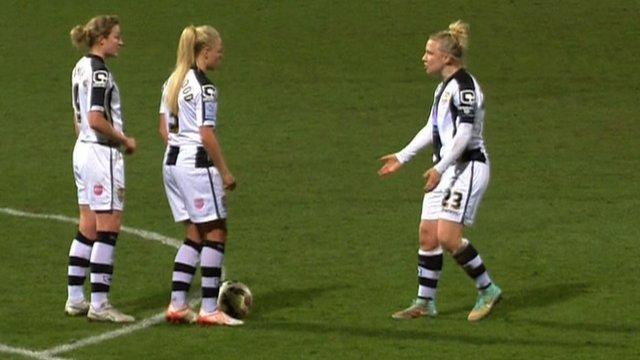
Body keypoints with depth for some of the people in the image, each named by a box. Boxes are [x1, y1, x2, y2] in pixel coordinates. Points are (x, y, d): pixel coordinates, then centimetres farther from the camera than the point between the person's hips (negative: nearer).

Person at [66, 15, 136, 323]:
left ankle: (75, 299, 16)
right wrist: (125, 140, -10)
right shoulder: (99, 72, -17)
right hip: (102, 154, -10)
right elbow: (96, 120, -22)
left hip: (83, 149, 10)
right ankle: (99, 305, -6)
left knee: (87, 229, 13)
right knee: (107, 229, -6)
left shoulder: (81, 68, 12)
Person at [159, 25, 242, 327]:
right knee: (215, 234, 0)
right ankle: (209, 310, 0)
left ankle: (177, 305, 10)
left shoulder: (173, 82, 11)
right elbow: (207, 135, -18)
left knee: (194, 235, 14)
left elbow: (164, 129, 14)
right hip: (197, 164, -9)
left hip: (172, 162, 9)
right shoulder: (203, 87, -15)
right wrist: (225, 172, -12)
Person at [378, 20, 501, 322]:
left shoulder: (464, 85, -15)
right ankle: (425, 303, 13)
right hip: (445, 170, 10)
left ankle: (487, 290, 0)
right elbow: (432, 129, 23)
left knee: (447, 237, -14)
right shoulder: (444, 87, 15)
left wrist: (439, 168, -26)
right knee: (427, 235, 7)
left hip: (467, 168, -10)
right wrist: (402, 157, 23)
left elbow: (464, 133, -21)